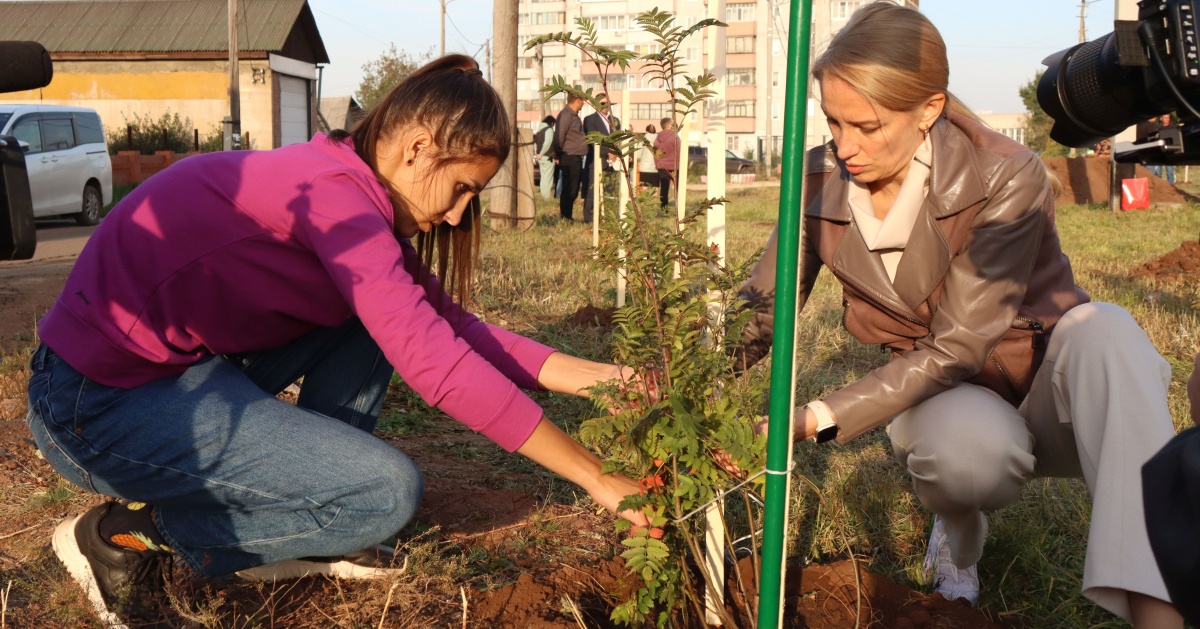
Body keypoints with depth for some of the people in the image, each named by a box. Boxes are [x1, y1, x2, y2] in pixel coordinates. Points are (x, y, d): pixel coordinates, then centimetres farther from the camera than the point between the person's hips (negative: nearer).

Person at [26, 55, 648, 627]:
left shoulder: (344, 182, 5)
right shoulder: (333, 188, -23)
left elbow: (447, 320, 5)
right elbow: (432, 359, -29)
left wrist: (589, 375, -2)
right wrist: (596, 477, -25)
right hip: (101, 404, -10)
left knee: (380, 310, 6)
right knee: (389, 491, -13)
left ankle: (293, 534, 10)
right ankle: (134, 531, 1)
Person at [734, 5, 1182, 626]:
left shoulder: (1007, 180, -22)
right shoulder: (821, 181, -9)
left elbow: (957, 347, -24)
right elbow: (762, 304, -5)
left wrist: (818, 419, -31)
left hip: (1050, 388, -1)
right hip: (938, 394, 2)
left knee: (1106, 330, -36)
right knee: (968, 448, -36)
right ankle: (959, 533, 1)